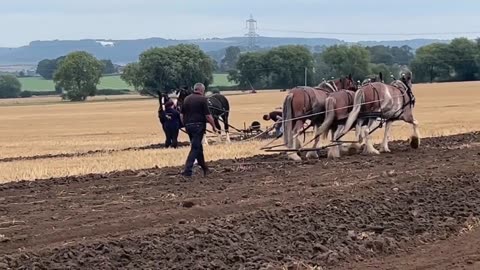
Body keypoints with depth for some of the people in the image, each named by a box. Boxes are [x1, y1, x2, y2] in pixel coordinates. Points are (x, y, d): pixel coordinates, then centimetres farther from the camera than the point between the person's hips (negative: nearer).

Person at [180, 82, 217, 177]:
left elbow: (181, 115, 11)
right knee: (195, 148, -5)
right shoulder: (202, 99, -8)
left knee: (198, 147, 17)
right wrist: (214, 126, 1)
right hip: (198, 126, -6)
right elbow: (208, 116, -11)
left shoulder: (186, 99, 10)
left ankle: (205, 169, 26)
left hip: (188, 126, 6)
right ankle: (187, 170, -15)